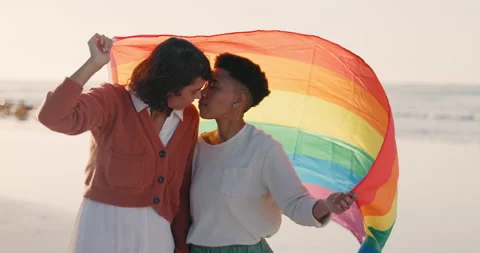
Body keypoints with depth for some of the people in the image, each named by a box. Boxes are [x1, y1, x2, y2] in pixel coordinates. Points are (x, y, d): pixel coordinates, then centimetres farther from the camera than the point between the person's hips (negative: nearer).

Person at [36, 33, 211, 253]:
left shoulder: (189, 118, 2)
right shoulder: (113, 101, -12)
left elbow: (182, 186, 7)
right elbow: (52, 117, -27)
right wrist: (94, 64, -27)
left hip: (157, 230, 4)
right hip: (106, 226, -4)